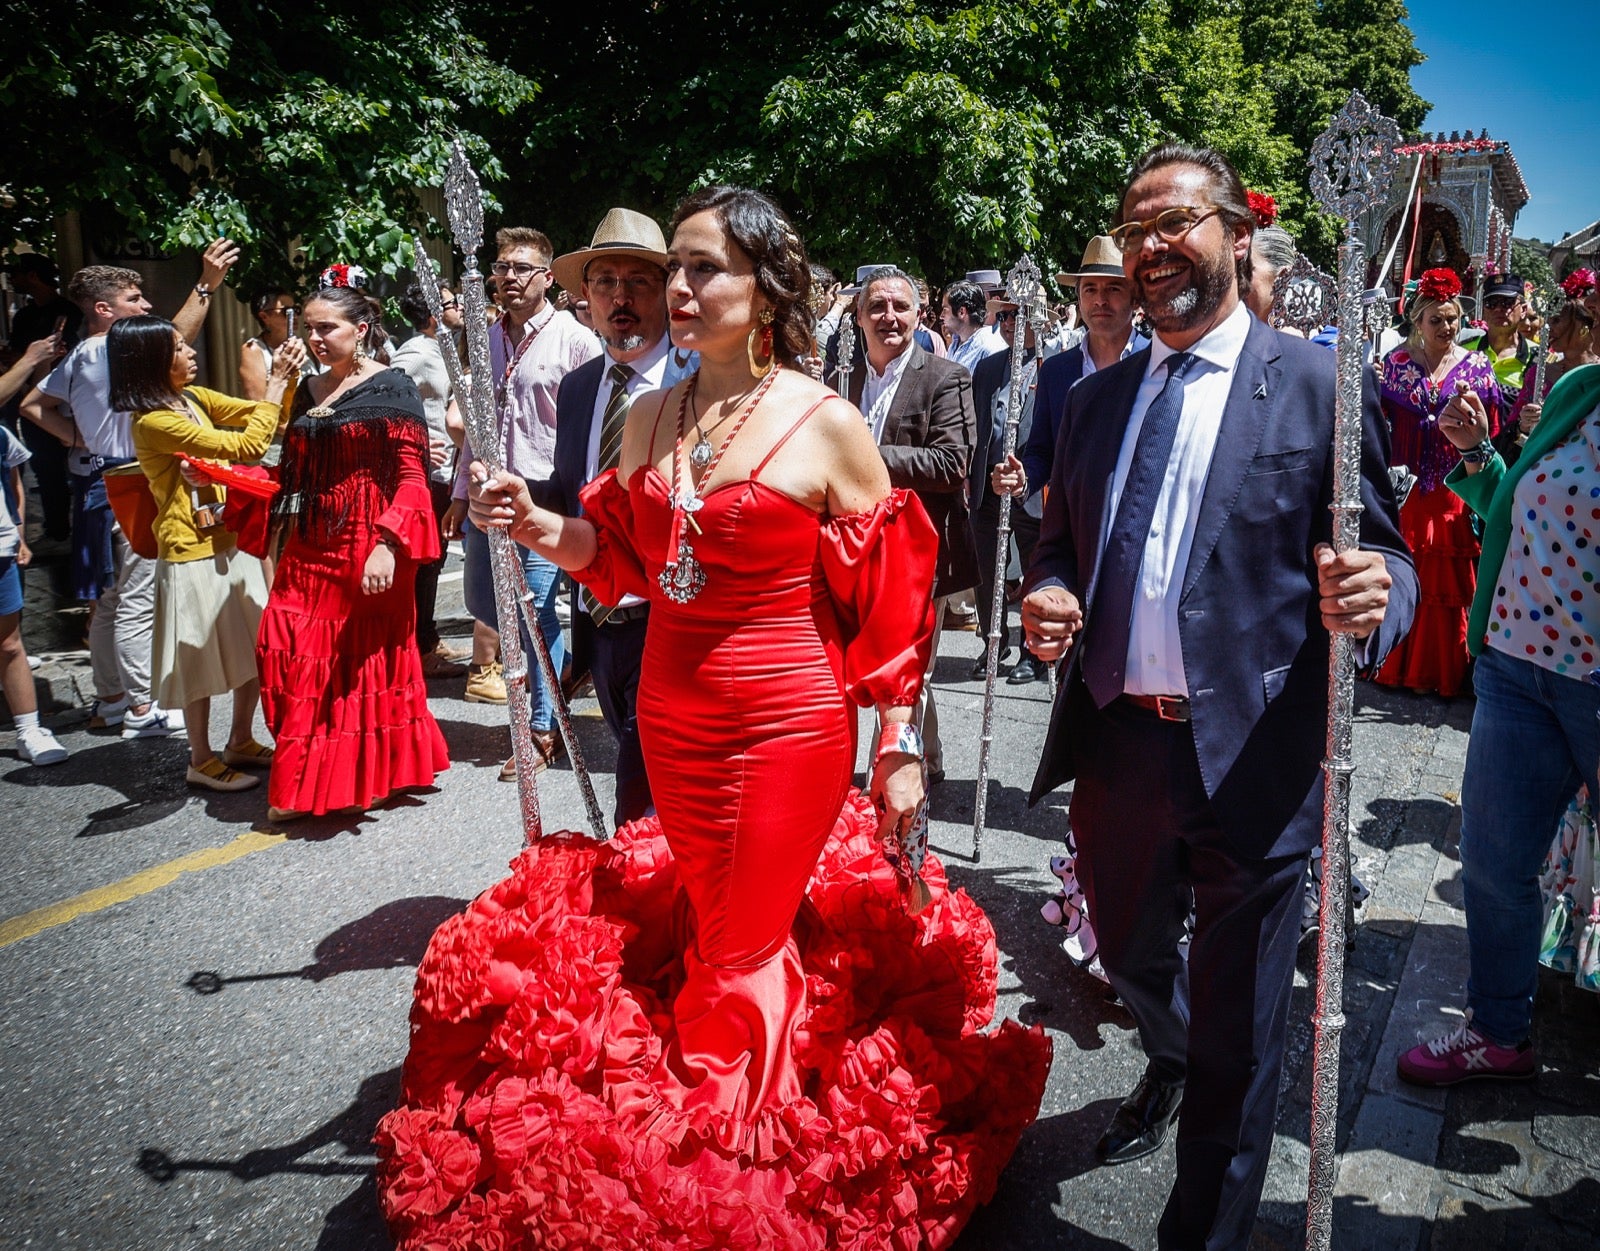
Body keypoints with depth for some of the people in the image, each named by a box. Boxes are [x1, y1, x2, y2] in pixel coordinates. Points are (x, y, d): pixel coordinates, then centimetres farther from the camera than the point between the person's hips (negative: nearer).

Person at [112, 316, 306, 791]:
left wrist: (286, 378, -6)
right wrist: (275, 382, -17)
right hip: (193, 555, -8)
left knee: (256, 650, 14)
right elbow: (248, 444, -24)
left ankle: (241, 742, 30)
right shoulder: (153, 422, -19)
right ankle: (202, 761, 20)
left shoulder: (194, 399, 6)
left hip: (233, 543, 8)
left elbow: (264, 418, 13)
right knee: (200, 660, 5)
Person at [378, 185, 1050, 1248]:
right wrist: (537, 524, -4)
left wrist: (902, 749, -8)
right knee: (711, 929, 18)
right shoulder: (649, 418, 4)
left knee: (739, 963, 6)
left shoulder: (828, 425, -11)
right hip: (670, 720, 5)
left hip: (788, 724, -5)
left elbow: (889, 604, -8)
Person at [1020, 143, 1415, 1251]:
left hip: (1252, 758, -5)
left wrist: (1374, 592, -28)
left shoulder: (1319, 383, -5)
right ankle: (1169, 1068, 61)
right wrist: (1049, 594, -5)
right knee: (1129, 953, 26)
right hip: (1120, 742, 5)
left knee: (1236, 1034, 8)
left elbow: (1383, 554, -5)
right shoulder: (1098, 396, 11)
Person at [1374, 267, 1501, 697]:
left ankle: (1447, 670, 13)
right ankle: (1400, 664, 16)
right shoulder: (1396, 362, 5)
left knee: (1450, 581, 2)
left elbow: (1491, 432, 5)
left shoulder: (1477, 365, 5)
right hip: (1407, 488, 0)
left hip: (1456, 490, 0)